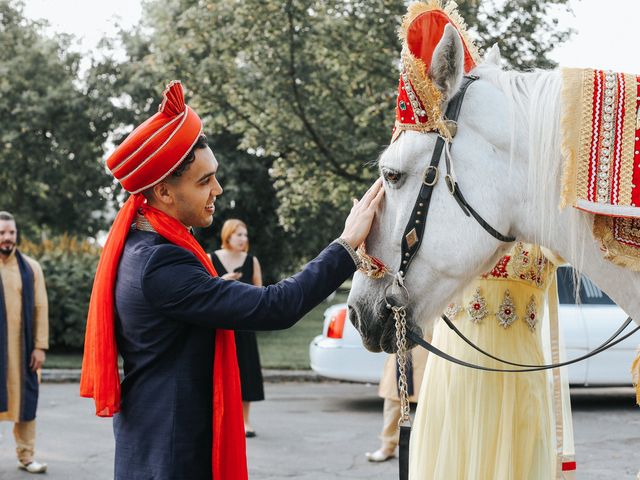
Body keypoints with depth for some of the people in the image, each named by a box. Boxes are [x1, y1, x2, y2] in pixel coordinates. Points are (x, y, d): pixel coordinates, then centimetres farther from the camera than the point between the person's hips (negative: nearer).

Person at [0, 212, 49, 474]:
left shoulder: (31, 268, 6)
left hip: (23, 348, 2)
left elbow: (41, 308, 5)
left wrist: (40, 346, -1)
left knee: (25, 400, 5)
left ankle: (26, 455, 13)